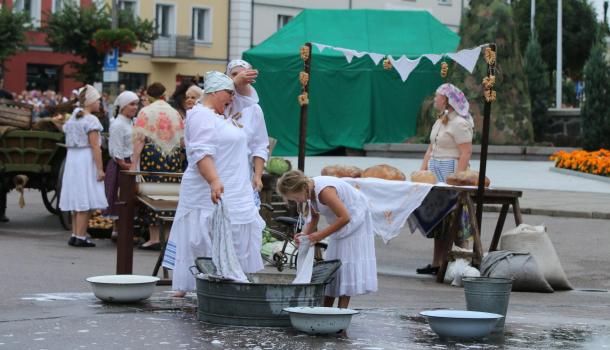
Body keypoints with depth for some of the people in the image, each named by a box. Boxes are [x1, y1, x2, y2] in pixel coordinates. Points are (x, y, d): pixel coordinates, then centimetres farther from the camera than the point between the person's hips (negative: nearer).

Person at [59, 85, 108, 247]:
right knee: (86, 201, -7)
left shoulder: (72, 119, 13)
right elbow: (94, 146, -16)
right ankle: (80, 236, -10)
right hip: (86, 160, -8)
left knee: (77, 201, 12)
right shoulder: (91, 120, -12)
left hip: (72, 159, 8)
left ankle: (75, 234, 14)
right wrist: (100, 168, -17)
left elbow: (70, 143, 15)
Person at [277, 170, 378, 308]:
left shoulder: (324, 191, -32)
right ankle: (326, 309, 6)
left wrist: (321, 234, -29)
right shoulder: (310, 189, -5)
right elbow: (314, 216, 7)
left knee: (347, 260, -10)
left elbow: (345, 217, -32)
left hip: (353, 218, -9)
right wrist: (305, 233, -11)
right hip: (340, 223, 9)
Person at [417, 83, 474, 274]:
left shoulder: (459, 124, -12)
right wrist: (422, 172, 13)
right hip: (436, 173, 9)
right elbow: (431, 149, 22)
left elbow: (466, 153, -17)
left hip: (451, 172, -9)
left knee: (453, 220, -7)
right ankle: (436, 263, 13)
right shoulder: (439, 122, 17)